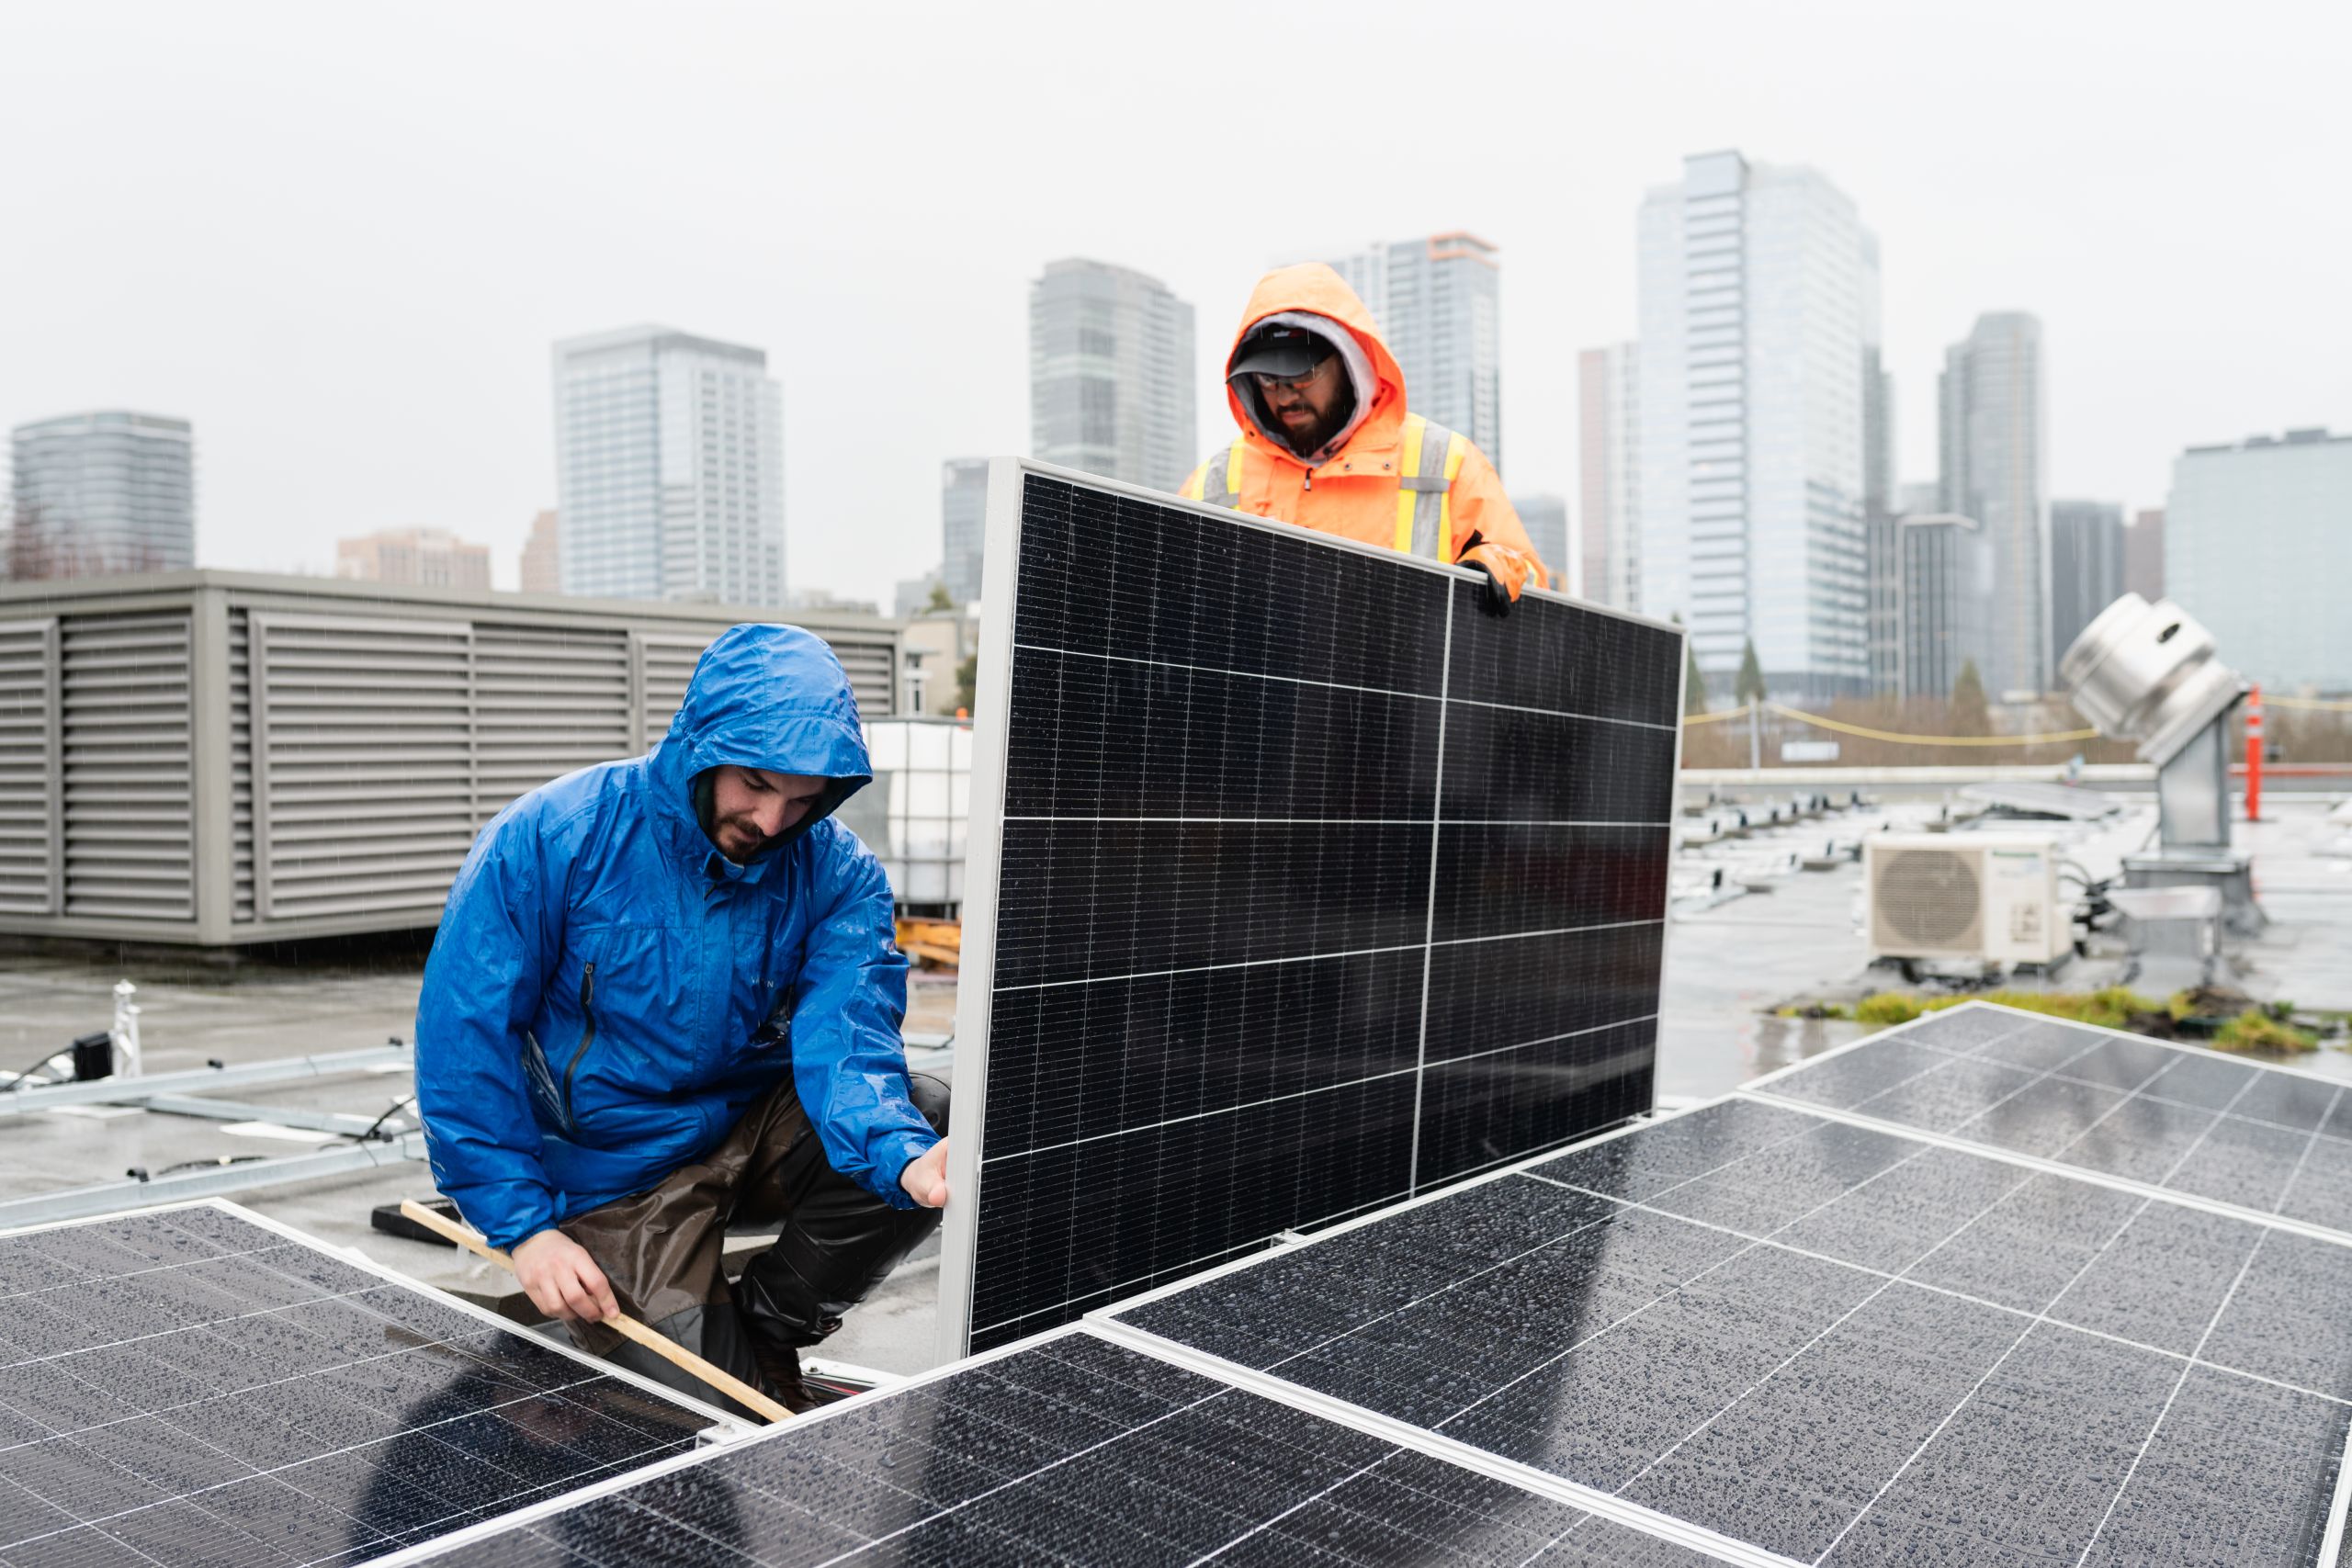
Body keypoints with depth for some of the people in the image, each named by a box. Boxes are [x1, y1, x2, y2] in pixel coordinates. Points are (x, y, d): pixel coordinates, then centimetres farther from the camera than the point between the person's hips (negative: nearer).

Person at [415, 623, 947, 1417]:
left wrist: (905, 1158, -43)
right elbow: (463, 1041, -14)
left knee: (940, 1121, -22)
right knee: (720, 1419, -16)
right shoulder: (550, 838, -17)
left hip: (753, 1127, 3)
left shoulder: (836, 872, -10)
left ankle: (764, 1327, 0)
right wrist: (525, 1224, -19)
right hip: (615, 1185, -3)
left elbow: (846, 1039, -22)